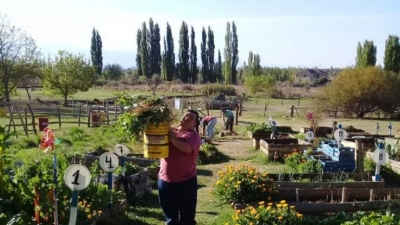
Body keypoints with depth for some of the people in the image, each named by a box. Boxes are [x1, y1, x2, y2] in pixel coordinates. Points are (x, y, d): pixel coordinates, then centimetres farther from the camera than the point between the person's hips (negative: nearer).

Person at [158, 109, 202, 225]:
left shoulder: (193, 135, -7)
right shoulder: (169, 130, 8)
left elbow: (187, 148, -26)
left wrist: (172, 137, -20)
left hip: (186, 180, -4)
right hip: (165, 178, 4)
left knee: (187, 215, 10)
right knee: (169, 211, 21)